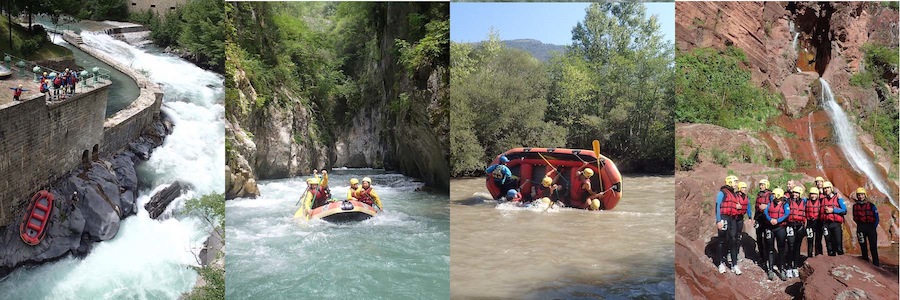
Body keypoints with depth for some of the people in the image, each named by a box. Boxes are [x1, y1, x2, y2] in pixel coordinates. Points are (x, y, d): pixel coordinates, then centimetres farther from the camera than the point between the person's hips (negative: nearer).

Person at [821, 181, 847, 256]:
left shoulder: (838, 198, 4)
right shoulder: (823, 200, 14)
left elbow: (844, 210, -3)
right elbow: (822, 212, 20)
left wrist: (833, 210, -9)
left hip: (836, 224, -3)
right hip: (826, 224, 3)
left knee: (838, 243, -7)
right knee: (829, 244, 7)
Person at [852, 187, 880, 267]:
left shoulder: (871, 206, -1)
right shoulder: (855, 206, 5)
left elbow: (877, 218, 2)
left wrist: (873, 228, -3)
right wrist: (860, 225, 4)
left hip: (871, 227, -2)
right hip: (860, 228, 2)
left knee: (873, 247, -2)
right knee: (863, 247, 6)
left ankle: (876, 264, 2)